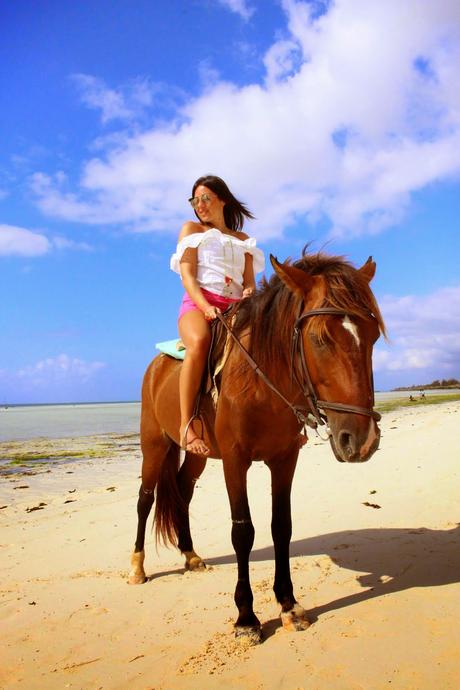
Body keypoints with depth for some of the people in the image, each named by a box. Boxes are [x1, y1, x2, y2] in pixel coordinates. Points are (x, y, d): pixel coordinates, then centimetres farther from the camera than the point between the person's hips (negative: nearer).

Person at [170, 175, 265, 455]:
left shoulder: (242, 240, 26)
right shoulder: (191, 230, 17)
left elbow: (250, 282, 17)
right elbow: (187, 276, 2)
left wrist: (249, 294, -10)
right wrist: (206, 307, -17)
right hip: (198, 305, -3)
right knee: (199, 342, -39)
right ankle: (187, 425, -36)